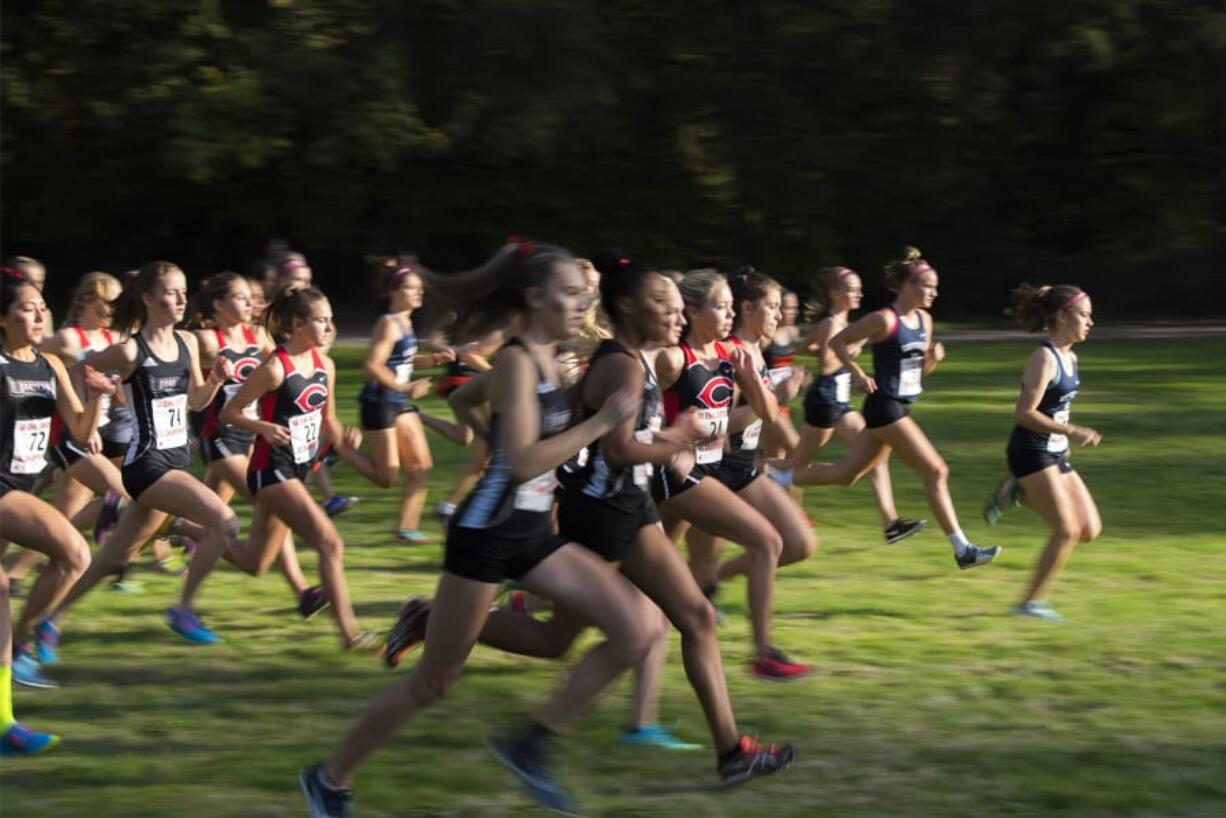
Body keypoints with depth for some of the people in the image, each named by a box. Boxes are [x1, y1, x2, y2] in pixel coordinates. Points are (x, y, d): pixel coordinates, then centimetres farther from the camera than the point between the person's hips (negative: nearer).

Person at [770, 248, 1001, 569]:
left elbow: (922, 369, 18)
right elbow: (837, 341, -7)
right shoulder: (884, 320, -15)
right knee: (937, 472, -9)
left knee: (846, 474, 15)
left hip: (899, 408, 9)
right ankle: (962, 549, -5)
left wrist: (934, 357, -3)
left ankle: (776, 479, 26)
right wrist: (857, 373, -17)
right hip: (884, 407, -9)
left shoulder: (924, 320, 9)